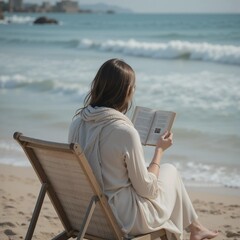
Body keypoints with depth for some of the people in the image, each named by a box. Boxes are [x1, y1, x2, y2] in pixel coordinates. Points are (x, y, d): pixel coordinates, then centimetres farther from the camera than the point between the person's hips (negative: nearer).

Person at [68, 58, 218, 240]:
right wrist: (160, 149, -2)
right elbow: (147, 189, -15)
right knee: (170, 170, 18)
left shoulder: (77, 122, -6)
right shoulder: (125, 132, -26)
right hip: (123, 217, -6)